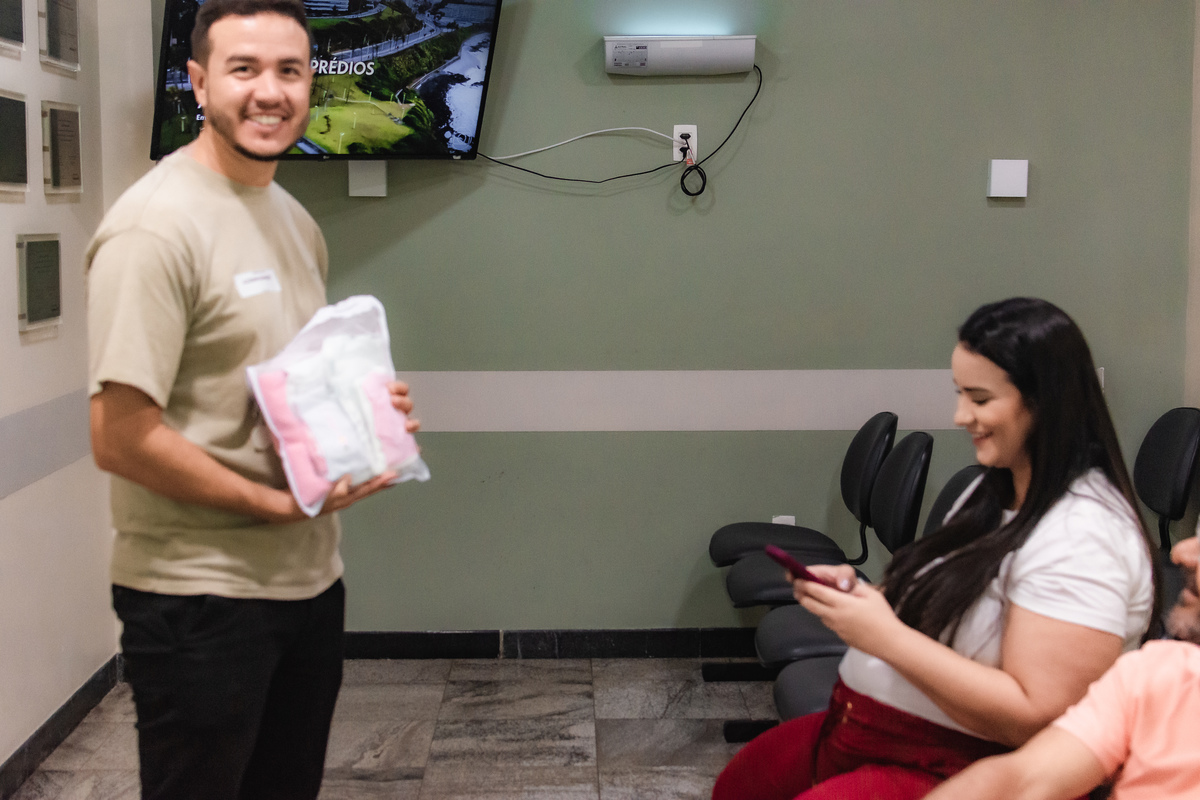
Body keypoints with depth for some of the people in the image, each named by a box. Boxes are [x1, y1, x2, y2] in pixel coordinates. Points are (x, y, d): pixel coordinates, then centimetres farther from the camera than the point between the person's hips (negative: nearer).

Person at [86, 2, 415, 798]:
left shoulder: (297, 224, 11)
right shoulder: (158, 225, -17)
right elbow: (120, 437, -21)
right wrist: (277, 504, -19)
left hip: (310, 579, 8)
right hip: (200, 597, -8)